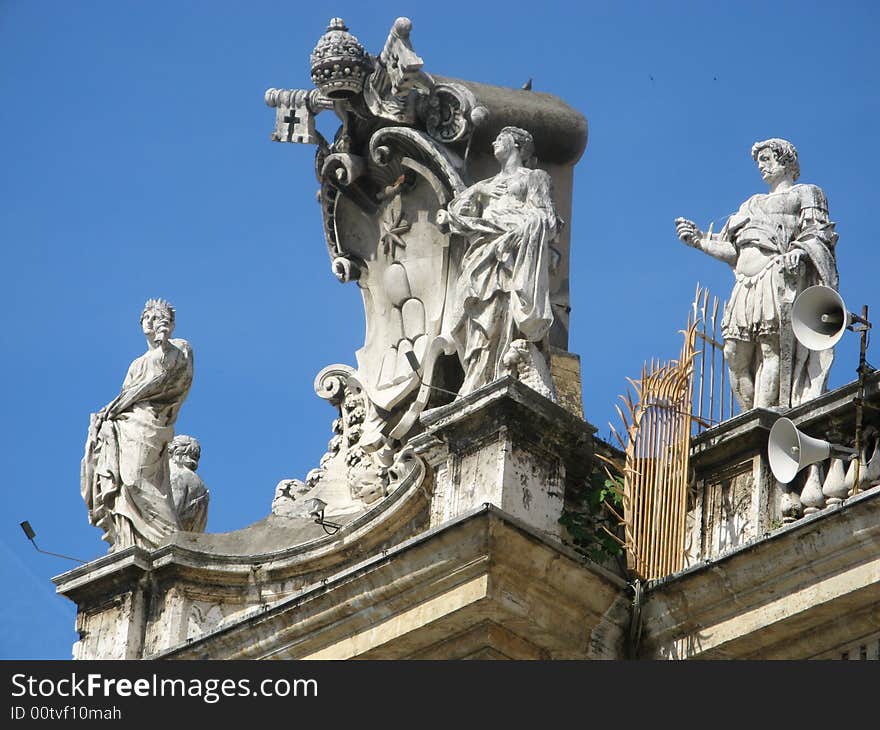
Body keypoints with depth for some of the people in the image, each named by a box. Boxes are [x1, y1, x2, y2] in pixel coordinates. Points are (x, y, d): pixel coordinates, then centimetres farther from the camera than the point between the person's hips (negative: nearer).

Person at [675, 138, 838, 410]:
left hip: (778, 280, -6)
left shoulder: (806, 194, 17)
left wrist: (799, 251, -18)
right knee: (736, 358, -9)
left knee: (772, 349, -20)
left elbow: (818, 234, 2)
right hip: (745, 286, 6)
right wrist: (700, 240, 14)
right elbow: (734, 252, 25)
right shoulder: (753, 204, 33)